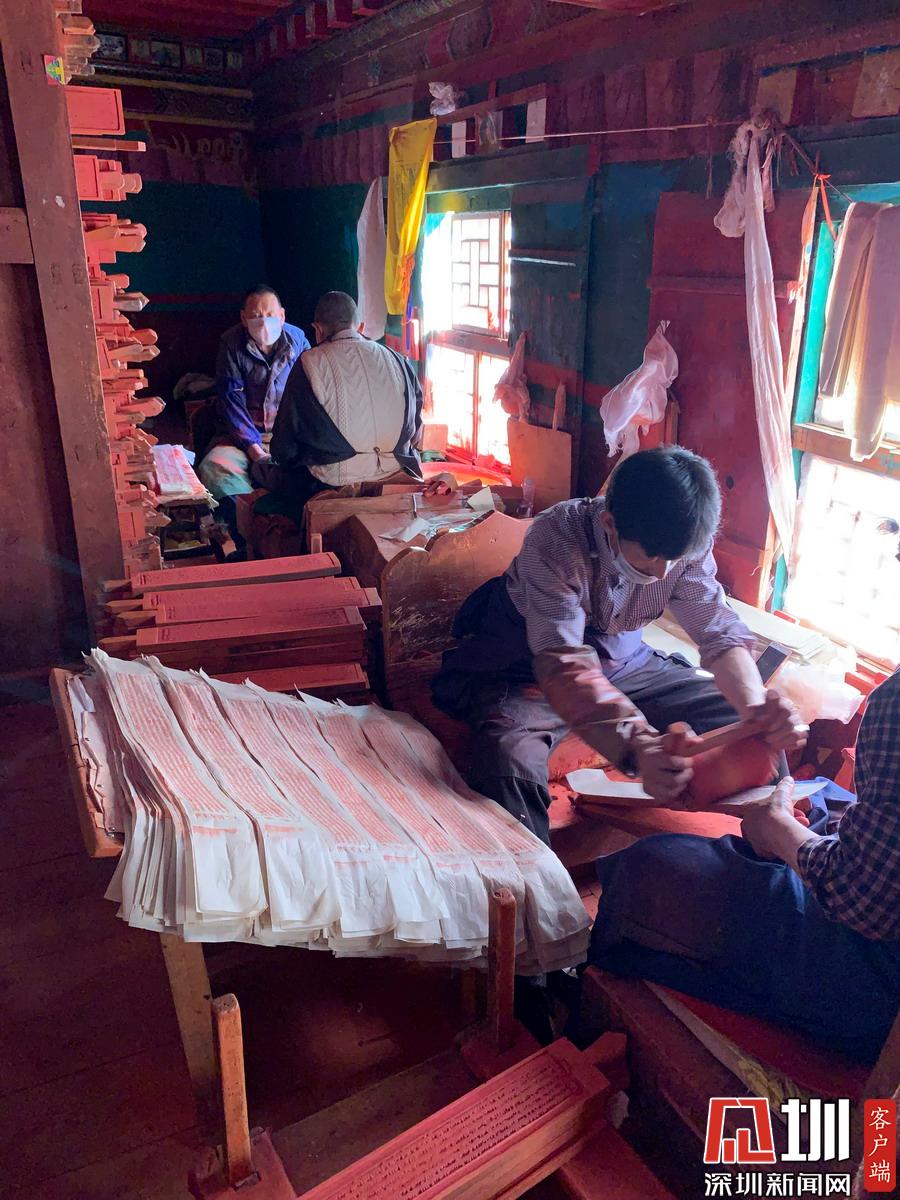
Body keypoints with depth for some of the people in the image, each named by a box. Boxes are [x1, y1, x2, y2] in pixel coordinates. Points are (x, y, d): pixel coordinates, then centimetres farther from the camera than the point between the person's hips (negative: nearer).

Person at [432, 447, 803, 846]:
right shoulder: (556, 538, -32)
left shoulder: (685, 546, -15)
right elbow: (563, 665, -42)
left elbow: (720, 633, -14)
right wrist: (637, 749, -58)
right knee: (510, 764, -38)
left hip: (624, 664, 5)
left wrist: (756, 706, -37)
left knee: (750, 722, -5)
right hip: (528, 674, -5)